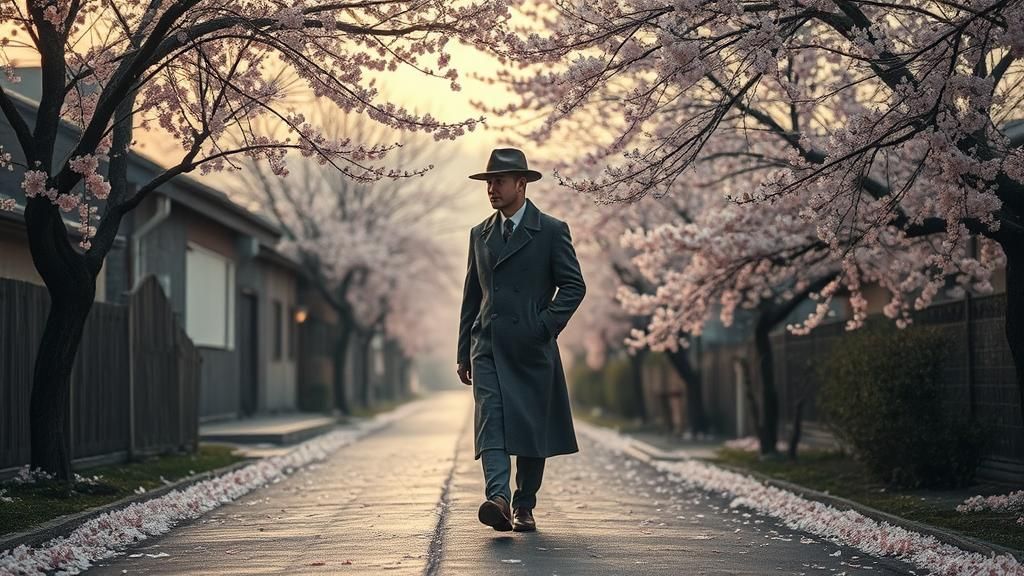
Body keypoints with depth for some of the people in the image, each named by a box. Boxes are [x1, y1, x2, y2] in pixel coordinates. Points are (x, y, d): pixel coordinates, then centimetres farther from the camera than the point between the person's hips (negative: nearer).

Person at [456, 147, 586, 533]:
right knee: (491, 421, -15)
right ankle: (497, 498, -28)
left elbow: (574, 286, -1)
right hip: (488, 346, 3)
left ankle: (524, 506, 14)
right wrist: (464, 352, 15)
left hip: (531, 347, -3)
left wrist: (545, 326, -13)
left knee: (532, 427, 3)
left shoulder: (551, 231, 1)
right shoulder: (480, 234, 15)